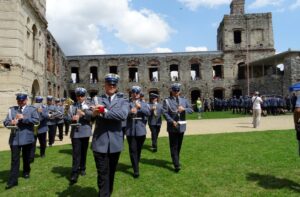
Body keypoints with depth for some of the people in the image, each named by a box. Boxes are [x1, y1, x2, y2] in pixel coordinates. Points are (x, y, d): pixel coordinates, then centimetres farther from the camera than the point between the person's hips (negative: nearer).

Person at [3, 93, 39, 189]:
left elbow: (36, 120, -12)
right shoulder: (12, 109, 9)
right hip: (14, 138, 1)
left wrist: (24, 118, -19)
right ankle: (12, 181, 4)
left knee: (26, 158, 15)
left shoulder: (32, 109, 0)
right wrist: (11, 122, -17)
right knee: (14, 159, -1)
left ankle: (26, 172, 38)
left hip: (27, 137, -1)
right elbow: (5, 122, 6)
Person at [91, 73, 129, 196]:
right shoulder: (97, 100, 5)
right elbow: (89, 116, -14)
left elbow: (123, 115, -15)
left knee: (111, 172, 18)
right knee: (103, 174, 1)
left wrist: (104, 112, -19)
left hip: (115, 142, 2)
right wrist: (93, 112, -36)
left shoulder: (122, 101, 6)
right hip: (100, 142, -2)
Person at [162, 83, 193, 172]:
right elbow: (165, 113, -9)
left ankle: (176, 161, 33)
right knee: (173, 146, -4)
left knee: (179, 145, 16)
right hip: (172, 126, -4)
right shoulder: (167, 101, -2)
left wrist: (184, 109, -16)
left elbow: (191, 110, 4)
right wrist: (172, 121, -19)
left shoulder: (184, 100, 10)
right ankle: (176, 165, -4)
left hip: (181, 126, 4)